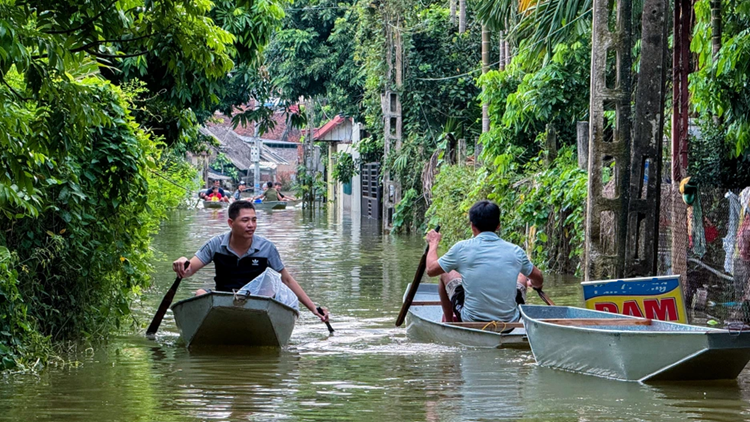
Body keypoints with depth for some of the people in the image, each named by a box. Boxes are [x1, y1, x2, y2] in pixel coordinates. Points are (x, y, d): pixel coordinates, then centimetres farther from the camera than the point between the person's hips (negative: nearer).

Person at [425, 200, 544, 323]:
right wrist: (536, 285, 41)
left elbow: (431, 270, 5)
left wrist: (433, 243, 24)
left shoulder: (462, 248, -9)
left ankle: (448, 322, 40)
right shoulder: (516, 251, -2)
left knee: (446, 275, 23)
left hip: (471, 321, -2)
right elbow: (538, 279, 16)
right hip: (509, 325, 2)